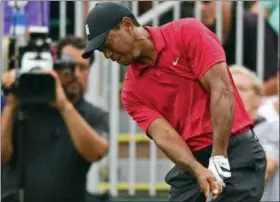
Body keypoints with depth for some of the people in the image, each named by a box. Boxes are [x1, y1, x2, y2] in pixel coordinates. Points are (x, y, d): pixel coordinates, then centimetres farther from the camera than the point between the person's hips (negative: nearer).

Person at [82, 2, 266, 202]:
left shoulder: (188, 33, -6)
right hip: (191, 163, 6)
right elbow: (163, 134, -6)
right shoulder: (132, 91, 8)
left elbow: (222, 91, -13)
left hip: (236, 151, -6)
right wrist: (199, 171, -24)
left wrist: (219, 159, -18)